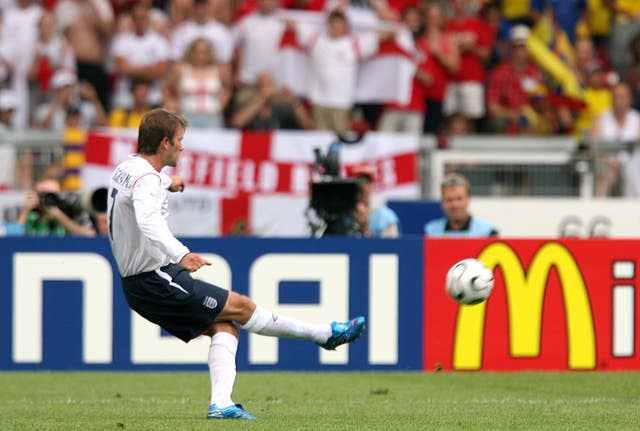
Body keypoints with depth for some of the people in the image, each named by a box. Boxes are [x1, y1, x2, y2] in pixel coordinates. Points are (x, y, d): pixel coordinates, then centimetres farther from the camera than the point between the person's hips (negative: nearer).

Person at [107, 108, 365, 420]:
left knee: (224, 325, 7)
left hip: (137, 282, 10)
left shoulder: (125, 169, 9)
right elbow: (148, 222, -43)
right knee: (240, 306, -3)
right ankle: (327, 335, 4)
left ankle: (220, 403, -6)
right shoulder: (146, 180, -22)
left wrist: (166, 183, 46)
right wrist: (181, 254, -53)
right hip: (156, 280, -10)